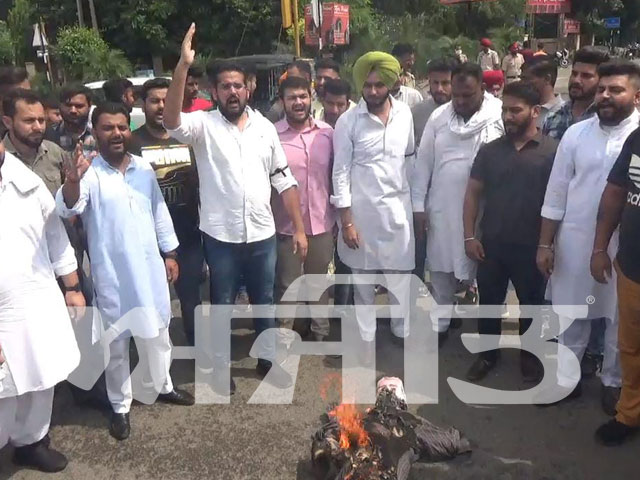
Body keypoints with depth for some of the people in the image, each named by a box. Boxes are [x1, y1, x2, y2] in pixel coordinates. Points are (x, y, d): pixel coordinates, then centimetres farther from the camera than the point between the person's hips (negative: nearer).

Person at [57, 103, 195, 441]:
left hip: (150, 268, 4)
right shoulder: (89, 173, -11)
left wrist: (170, 253, 10)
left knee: (157, 333, 19)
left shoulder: (144, 169, 4)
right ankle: (120, 406, 25)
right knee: (116, 343, 9)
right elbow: (67, 210, -28)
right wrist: (72, 182, -48)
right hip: (111, 274, -4)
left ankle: (164, 386, 40)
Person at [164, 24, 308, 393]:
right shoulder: (204, 125, -4)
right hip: (221, 236, -3)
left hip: (262, 234, 3)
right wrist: (183, 66, -36)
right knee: (223, 303, 12)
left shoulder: (265, 127, 5)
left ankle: (268, 358, 36)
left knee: (265, 300, 17)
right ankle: (221, 366, 30)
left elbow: (284, 180, 7)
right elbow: (172, 122, -27)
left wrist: (299, 228, 3)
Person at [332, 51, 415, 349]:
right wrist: (346, 221, -12)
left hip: (398, 208, 2)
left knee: (401, 278, 8)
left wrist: (415, 201, 12)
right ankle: (367, 347, 24)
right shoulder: (348, 121, -8)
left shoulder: (404, 114, 2)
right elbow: (340, 172, -8)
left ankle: (403, 338, 25)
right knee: (363, 283, 10)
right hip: (361, 210, -2)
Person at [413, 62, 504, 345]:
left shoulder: (501, 115, -9)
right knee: (441, 271, 11)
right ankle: (439, 325, 26)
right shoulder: (438, 117, 1)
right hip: (442, 208, 3)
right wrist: (418, 204, 2)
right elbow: (424, 162, 4)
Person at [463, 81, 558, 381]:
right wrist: (469, 236, -1)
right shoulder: (489, 150, 2)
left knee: (532, 304, 14)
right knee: (489, 302, 13)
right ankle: (488, 353, 32)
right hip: (491, 244, 3)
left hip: (531, 247, -2)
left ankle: (529, 354, 35)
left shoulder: (553, 151, -8)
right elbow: (473, 193, 5)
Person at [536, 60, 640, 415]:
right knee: (570, 314, 13)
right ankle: (566, 378, 31)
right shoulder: (576, 133, -1)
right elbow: (556, 192, 2)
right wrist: (545, 243, 2)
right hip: (574, 241, 2)